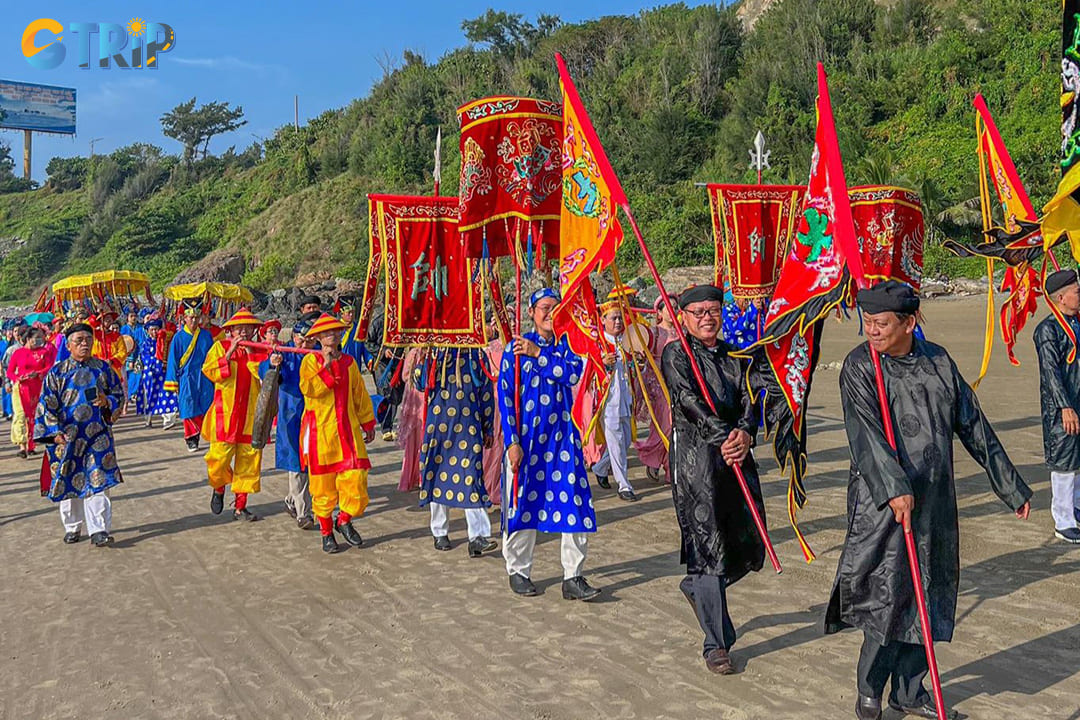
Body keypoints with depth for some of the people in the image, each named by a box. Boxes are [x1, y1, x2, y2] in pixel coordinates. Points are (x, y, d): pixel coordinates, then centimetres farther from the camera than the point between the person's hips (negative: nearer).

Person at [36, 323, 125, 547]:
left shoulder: (104, 368, 6)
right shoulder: (58, 372, 2)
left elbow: (119, 395, 11)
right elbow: (47, 406, 1)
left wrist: (107, 402, -11)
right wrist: (55, 432, -8)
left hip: (98, 435, 0)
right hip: (67, 436, 0)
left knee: (98, 482, -6)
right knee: (69, 482, 7)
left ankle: (99, 529, -4)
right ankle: (72, 527, 23)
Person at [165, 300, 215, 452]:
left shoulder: (206, 335, 5)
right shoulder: (179, 337, -1)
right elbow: (173, 360, 2)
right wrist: (172, 382, 0)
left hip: (205, 378, 2)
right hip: (187, 379, -1)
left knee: (206, 407, 0)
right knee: (189, 410, 0)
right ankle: (191, 439, 9)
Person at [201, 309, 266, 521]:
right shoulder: (220, 347, 5)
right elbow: (209, 371, -10)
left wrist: (250, 354, -13)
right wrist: (230, 353, -16)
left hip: (251, 416, 2)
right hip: (225, 414, -2)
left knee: (249, 461, 3)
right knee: (219, 458, -6)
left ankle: (240, 506, 14)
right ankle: (219, 489, 26)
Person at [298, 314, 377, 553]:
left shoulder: (349, 362, 12)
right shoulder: (311, 361, 1)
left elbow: (360, 396, 19)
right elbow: (308, 389, -16)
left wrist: (368, 423, 21)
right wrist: (326, 366, -18)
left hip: (348, 429, 3)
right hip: (320, 430, -3)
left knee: (356, 478, -4)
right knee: (323, 484, 3)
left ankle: (344, 521, 21)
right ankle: (326, 533, 18)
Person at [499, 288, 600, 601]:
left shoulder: (566, 344, 8)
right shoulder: (516, 347, -1)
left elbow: (572, 373, -12)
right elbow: (505, 395, -5)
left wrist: (538, 354, -18)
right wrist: (512, 441, -11)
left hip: (562, 436, 3)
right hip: (525, 437, -2)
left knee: (574, 503, -1)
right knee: (523, 503, 5)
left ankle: (573, 578, 8)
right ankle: (518, 571, 24)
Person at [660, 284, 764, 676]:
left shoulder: (733, 355, 16)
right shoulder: (676, 355, 1)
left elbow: (748, 401, 5)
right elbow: (690, 401, -13)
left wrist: (744, 433, -16)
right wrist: (724, 437, -24)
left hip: (736, 454, 6)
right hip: (695, 457, -6)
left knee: (749, 547, 7)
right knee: (709, 548, -6)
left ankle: (695, 587, 37)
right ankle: (717, 645, 6)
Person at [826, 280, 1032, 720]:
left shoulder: (939, 362, 6)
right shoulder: (859, 367, -8)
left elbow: (974, 428, 13)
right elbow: (866, 433, -21)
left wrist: (1011, 488, 17)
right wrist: (894, 488, -34)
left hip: (935, 503, 5)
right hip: (882, 502, -5)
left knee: (926, 598, 12)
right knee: (887, 596, -5)